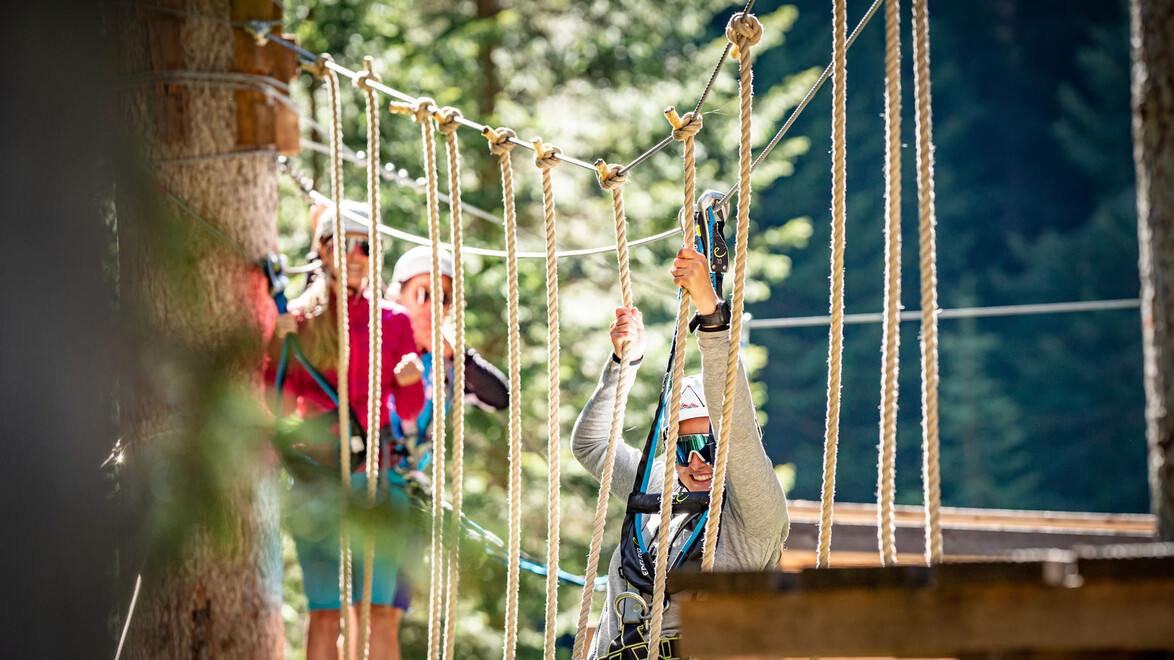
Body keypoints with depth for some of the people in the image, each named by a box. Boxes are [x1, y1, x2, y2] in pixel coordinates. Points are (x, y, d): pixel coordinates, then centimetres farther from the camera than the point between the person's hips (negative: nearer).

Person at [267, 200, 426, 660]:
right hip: (318, 479, -1)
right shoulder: (301, 319, 7)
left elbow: (409, 411, 10)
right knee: (324, 613, -4)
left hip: (375, 477, 1)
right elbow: (280, 406, 4)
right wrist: (276, 344, -7)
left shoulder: (392, 320, 10)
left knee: (379, 611, -6)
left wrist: (410, 380, -11)